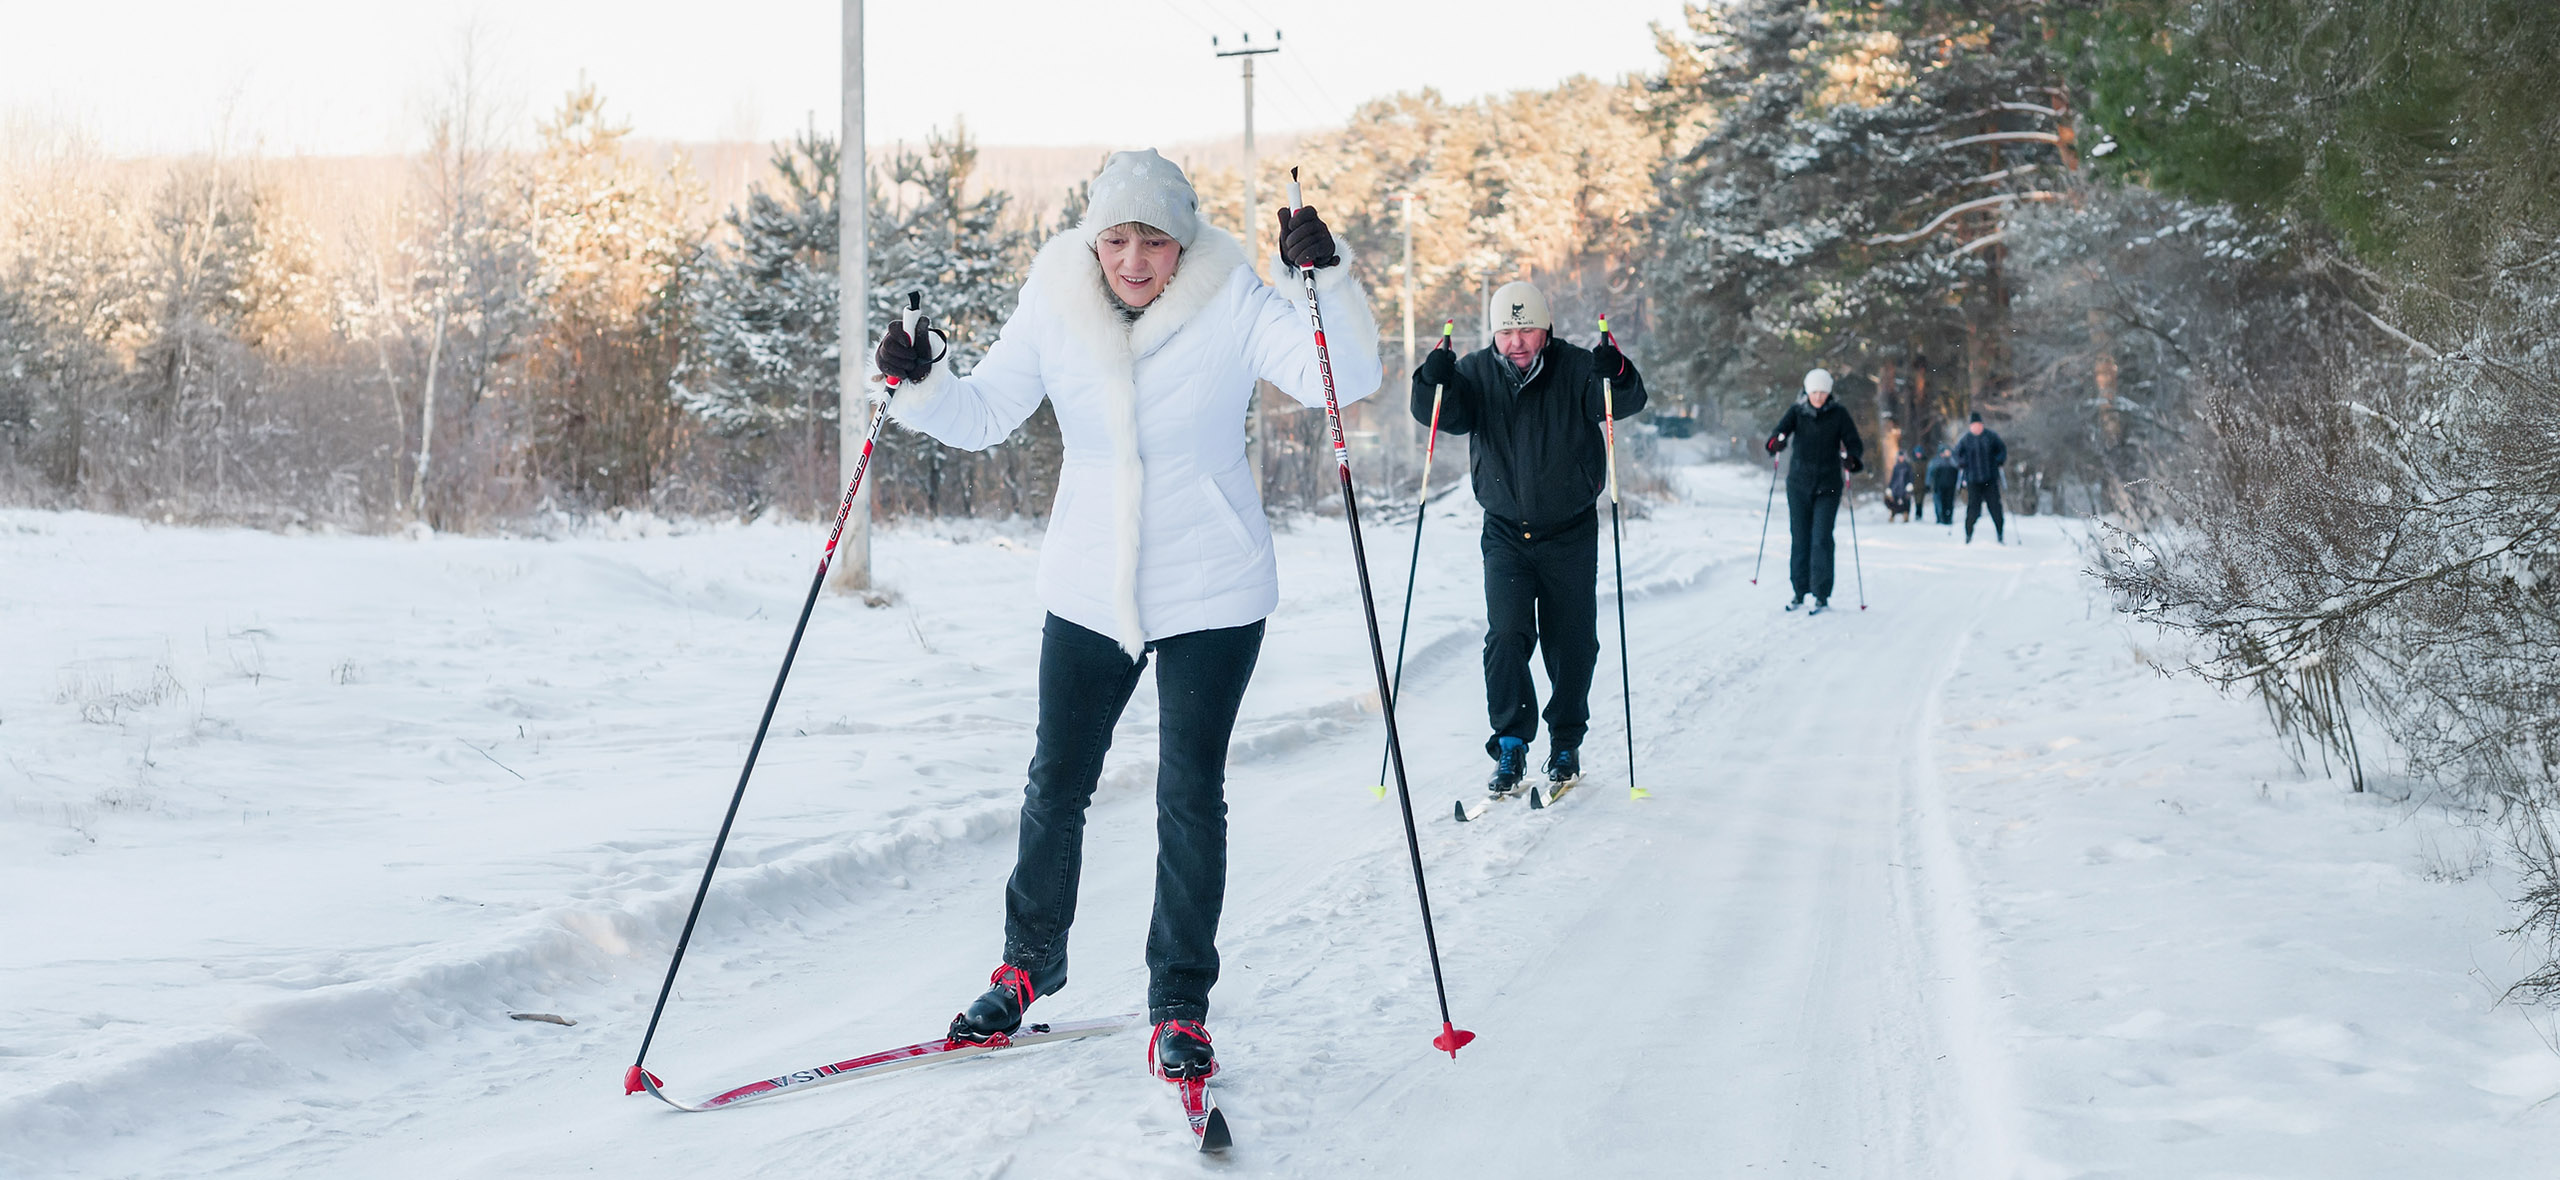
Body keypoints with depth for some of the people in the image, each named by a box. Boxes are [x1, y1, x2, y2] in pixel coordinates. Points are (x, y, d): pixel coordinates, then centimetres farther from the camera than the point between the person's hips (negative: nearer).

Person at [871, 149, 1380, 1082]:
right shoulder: (1054, 308, -5)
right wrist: (919, 388, -18)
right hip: (1089, 593, 3)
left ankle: (1180, 1007, 12)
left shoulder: (1232, 305, -12)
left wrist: (1324, 278, -35)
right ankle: (1028, 965, 34)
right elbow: (983, 414, 2)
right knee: (1055, 786, 13)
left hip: (1211, 594, -3)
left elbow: (1345, 377, -20)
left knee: (1190, 798, -1)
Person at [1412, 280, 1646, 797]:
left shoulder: (1575, 368, -9)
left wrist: (1617, 375, -41)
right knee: (1506, 635, -13)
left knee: (1571, 644, 6)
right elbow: (1440, 414, -14)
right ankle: (1511, 745, -3)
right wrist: (1435, 380, -35)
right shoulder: (1478, 373, -4)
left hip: (1571, 535, 0)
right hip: (1506, 534, 1)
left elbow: (1627, 403, -19)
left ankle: (1566, 745, 22)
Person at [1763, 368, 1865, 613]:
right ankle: (1799, 591, 17)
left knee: (1821, 539, -9)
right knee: (1799, 538, 6)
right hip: (1799, 484, 2)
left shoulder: (1839, 414, 0)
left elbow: (1854, 443, -5)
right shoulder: (1797, 412, 2)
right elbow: (1781, 429, -13)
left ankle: (1822, 596, -8)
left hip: (1828, 485, -2)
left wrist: (1852, 459, -27)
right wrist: (1776, 441, -37)